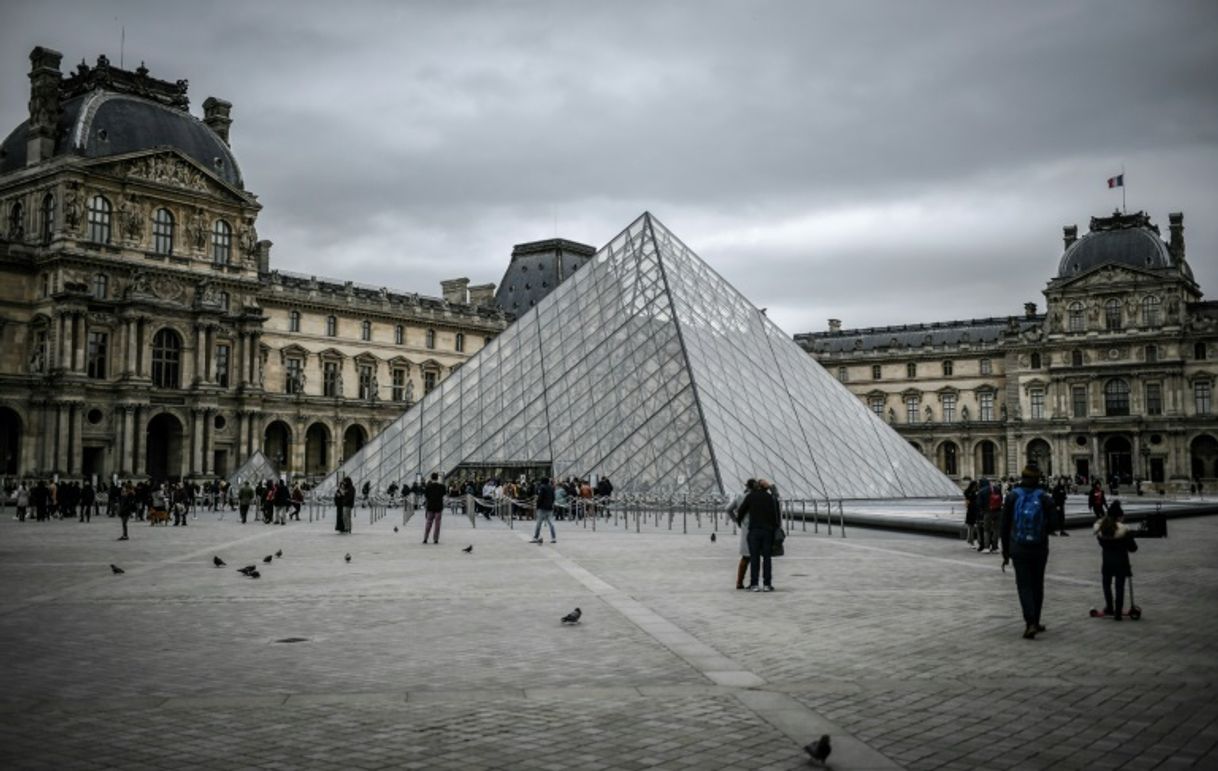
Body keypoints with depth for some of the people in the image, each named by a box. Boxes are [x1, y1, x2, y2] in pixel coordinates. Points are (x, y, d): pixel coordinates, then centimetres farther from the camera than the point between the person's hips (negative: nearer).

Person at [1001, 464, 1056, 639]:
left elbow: (1005, 526, -2)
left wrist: (1005, 553, 5)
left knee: (1024, 585, 1)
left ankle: (1030, 623, -14)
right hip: (1040, 549, 1)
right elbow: (1050, 525, -2)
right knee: (1037, 585, 15)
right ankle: (1034, 622, 23)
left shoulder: (1012, 497, -4)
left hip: (1018, 550, -1)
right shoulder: (1044, 498, -6)